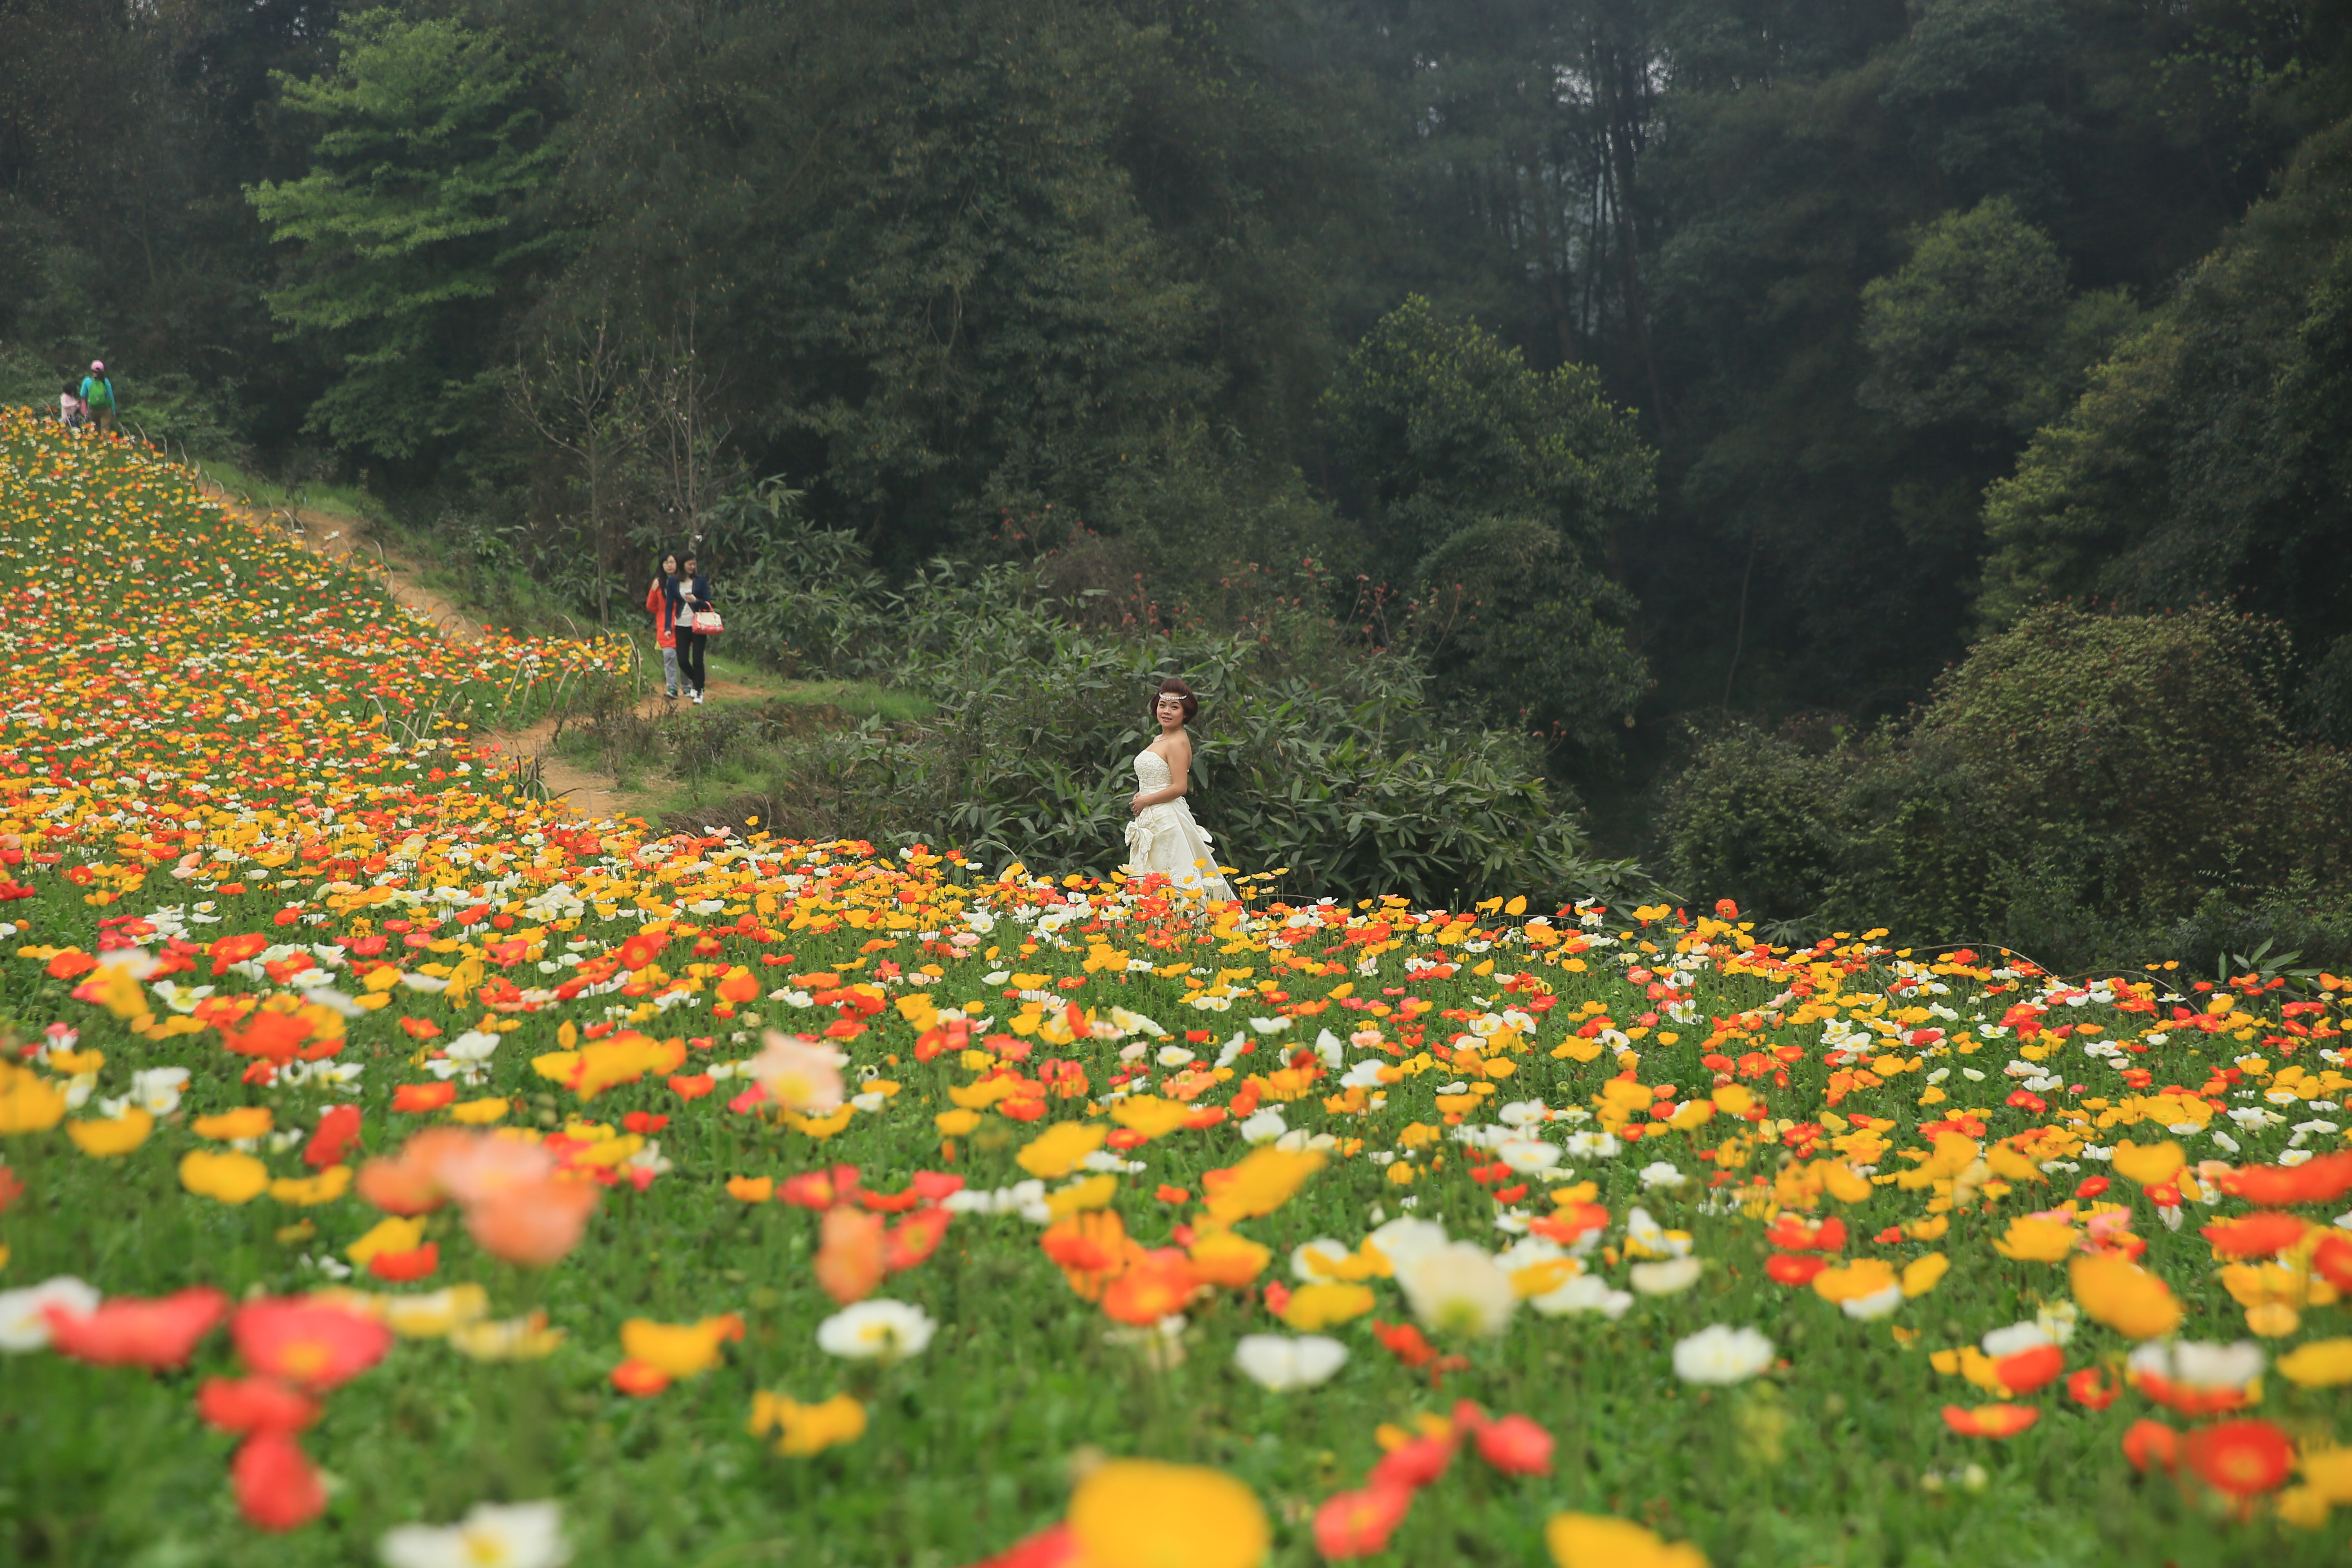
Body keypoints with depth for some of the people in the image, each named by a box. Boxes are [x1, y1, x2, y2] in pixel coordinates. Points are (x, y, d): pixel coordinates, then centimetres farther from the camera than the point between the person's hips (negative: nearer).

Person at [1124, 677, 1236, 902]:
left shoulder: (1178, 743, -14)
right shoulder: (1160, 740, 15)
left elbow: (1179, 787, -21)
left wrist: (1145, 801, -10)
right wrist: (1140, 798, 4)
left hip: (1167, 820, -10)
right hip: (1149, 820, 10)